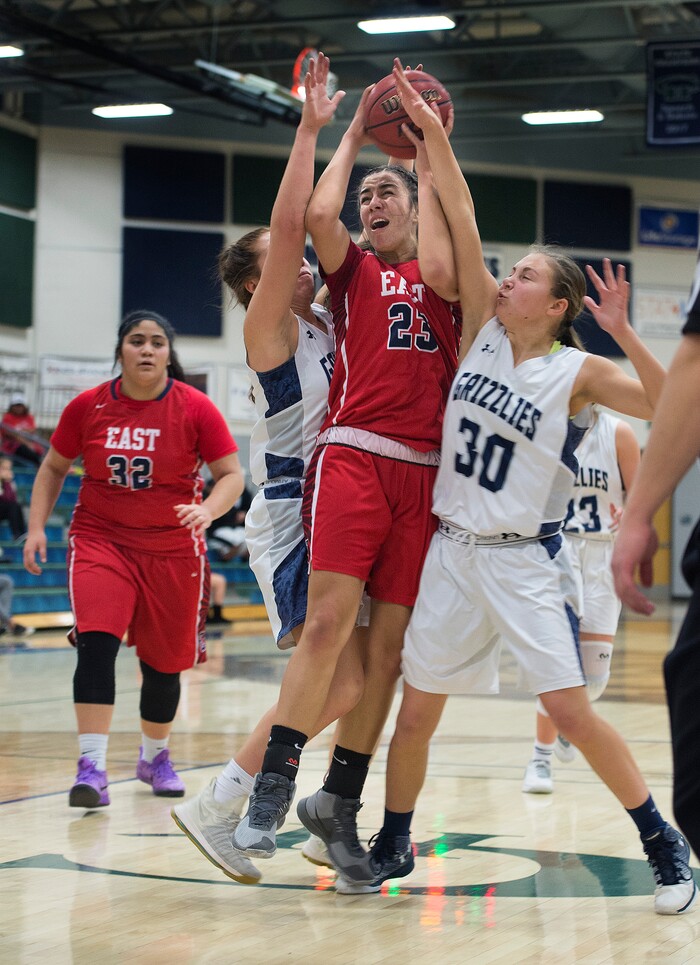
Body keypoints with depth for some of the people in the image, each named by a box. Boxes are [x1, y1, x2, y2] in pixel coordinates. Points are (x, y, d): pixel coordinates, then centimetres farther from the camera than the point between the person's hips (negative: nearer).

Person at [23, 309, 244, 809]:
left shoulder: (196, 408, -7)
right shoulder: (87, 406, -3)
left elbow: (232, 474, -5)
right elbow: (54, 468, 10)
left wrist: (207, 511, -24)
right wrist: (37, 526, 0)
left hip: (173, 549, 0)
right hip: (100, 539, 0)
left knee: (163, 660, 9)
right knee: (96, 642, -21)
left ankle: (154, 756, 35)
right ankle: (92, 766, -22)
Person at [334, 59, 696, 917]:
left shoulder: (577, 372, -7)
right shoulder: (482, 331, 3)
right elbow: (461, 224, -2)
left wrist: (624, 336, -26)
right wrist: (430, 131, -5)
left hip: (521, 558, -4)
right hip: (449, 549, 4)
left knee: (570, 709, -9)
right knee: (416, 709, 8)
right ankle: (393, 844, 26)